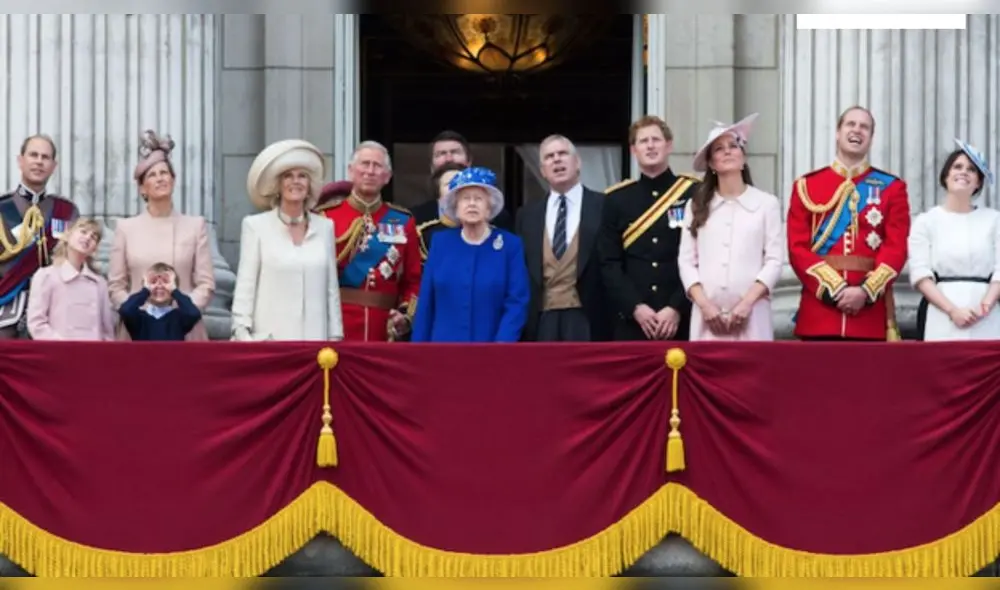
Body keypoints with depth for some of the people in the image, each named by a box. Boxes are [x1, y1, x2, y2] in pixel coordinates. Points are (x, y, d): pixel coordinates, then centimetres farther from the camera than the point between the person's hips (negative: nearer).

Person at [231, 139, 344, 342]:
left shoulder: (325, 227, 11)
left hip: (314, 338, 3)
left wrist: (335, 336, 9)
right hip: (270, 340, -3)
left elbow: (332, 287, 13)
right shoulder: (256, 226, 3)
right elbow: (245, 285, 0)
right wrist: (242, 333, -8)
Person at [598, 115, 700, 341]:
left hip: (683, 320, -1)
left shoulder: (694, 193, 2)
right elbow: (609, 263, 4)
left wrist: (677, 308, -11)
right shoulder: (616, 199, 8)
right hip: (632, 322, 2)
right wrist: (635, 307, -8)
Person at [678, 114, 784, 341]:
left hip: (751, 314, -2)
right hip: (707, 314, 2)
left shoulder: (767, 203, 5)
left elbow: (774, 260, 0)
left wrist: (747, 303, -10)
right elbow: (686, 261, 7)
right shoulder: (696, 205, 11)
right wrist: (704, 304, -7)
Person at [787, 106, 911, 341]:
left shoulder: (892, 187, 9)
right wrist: (834, 289, -12)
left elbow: (896, 248, 0)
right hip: (820, 307, 0)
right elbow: (798, 248, 0)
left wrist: (866, 291, -15)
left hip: (871, 309, 0)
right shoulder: (806, 186, 8)